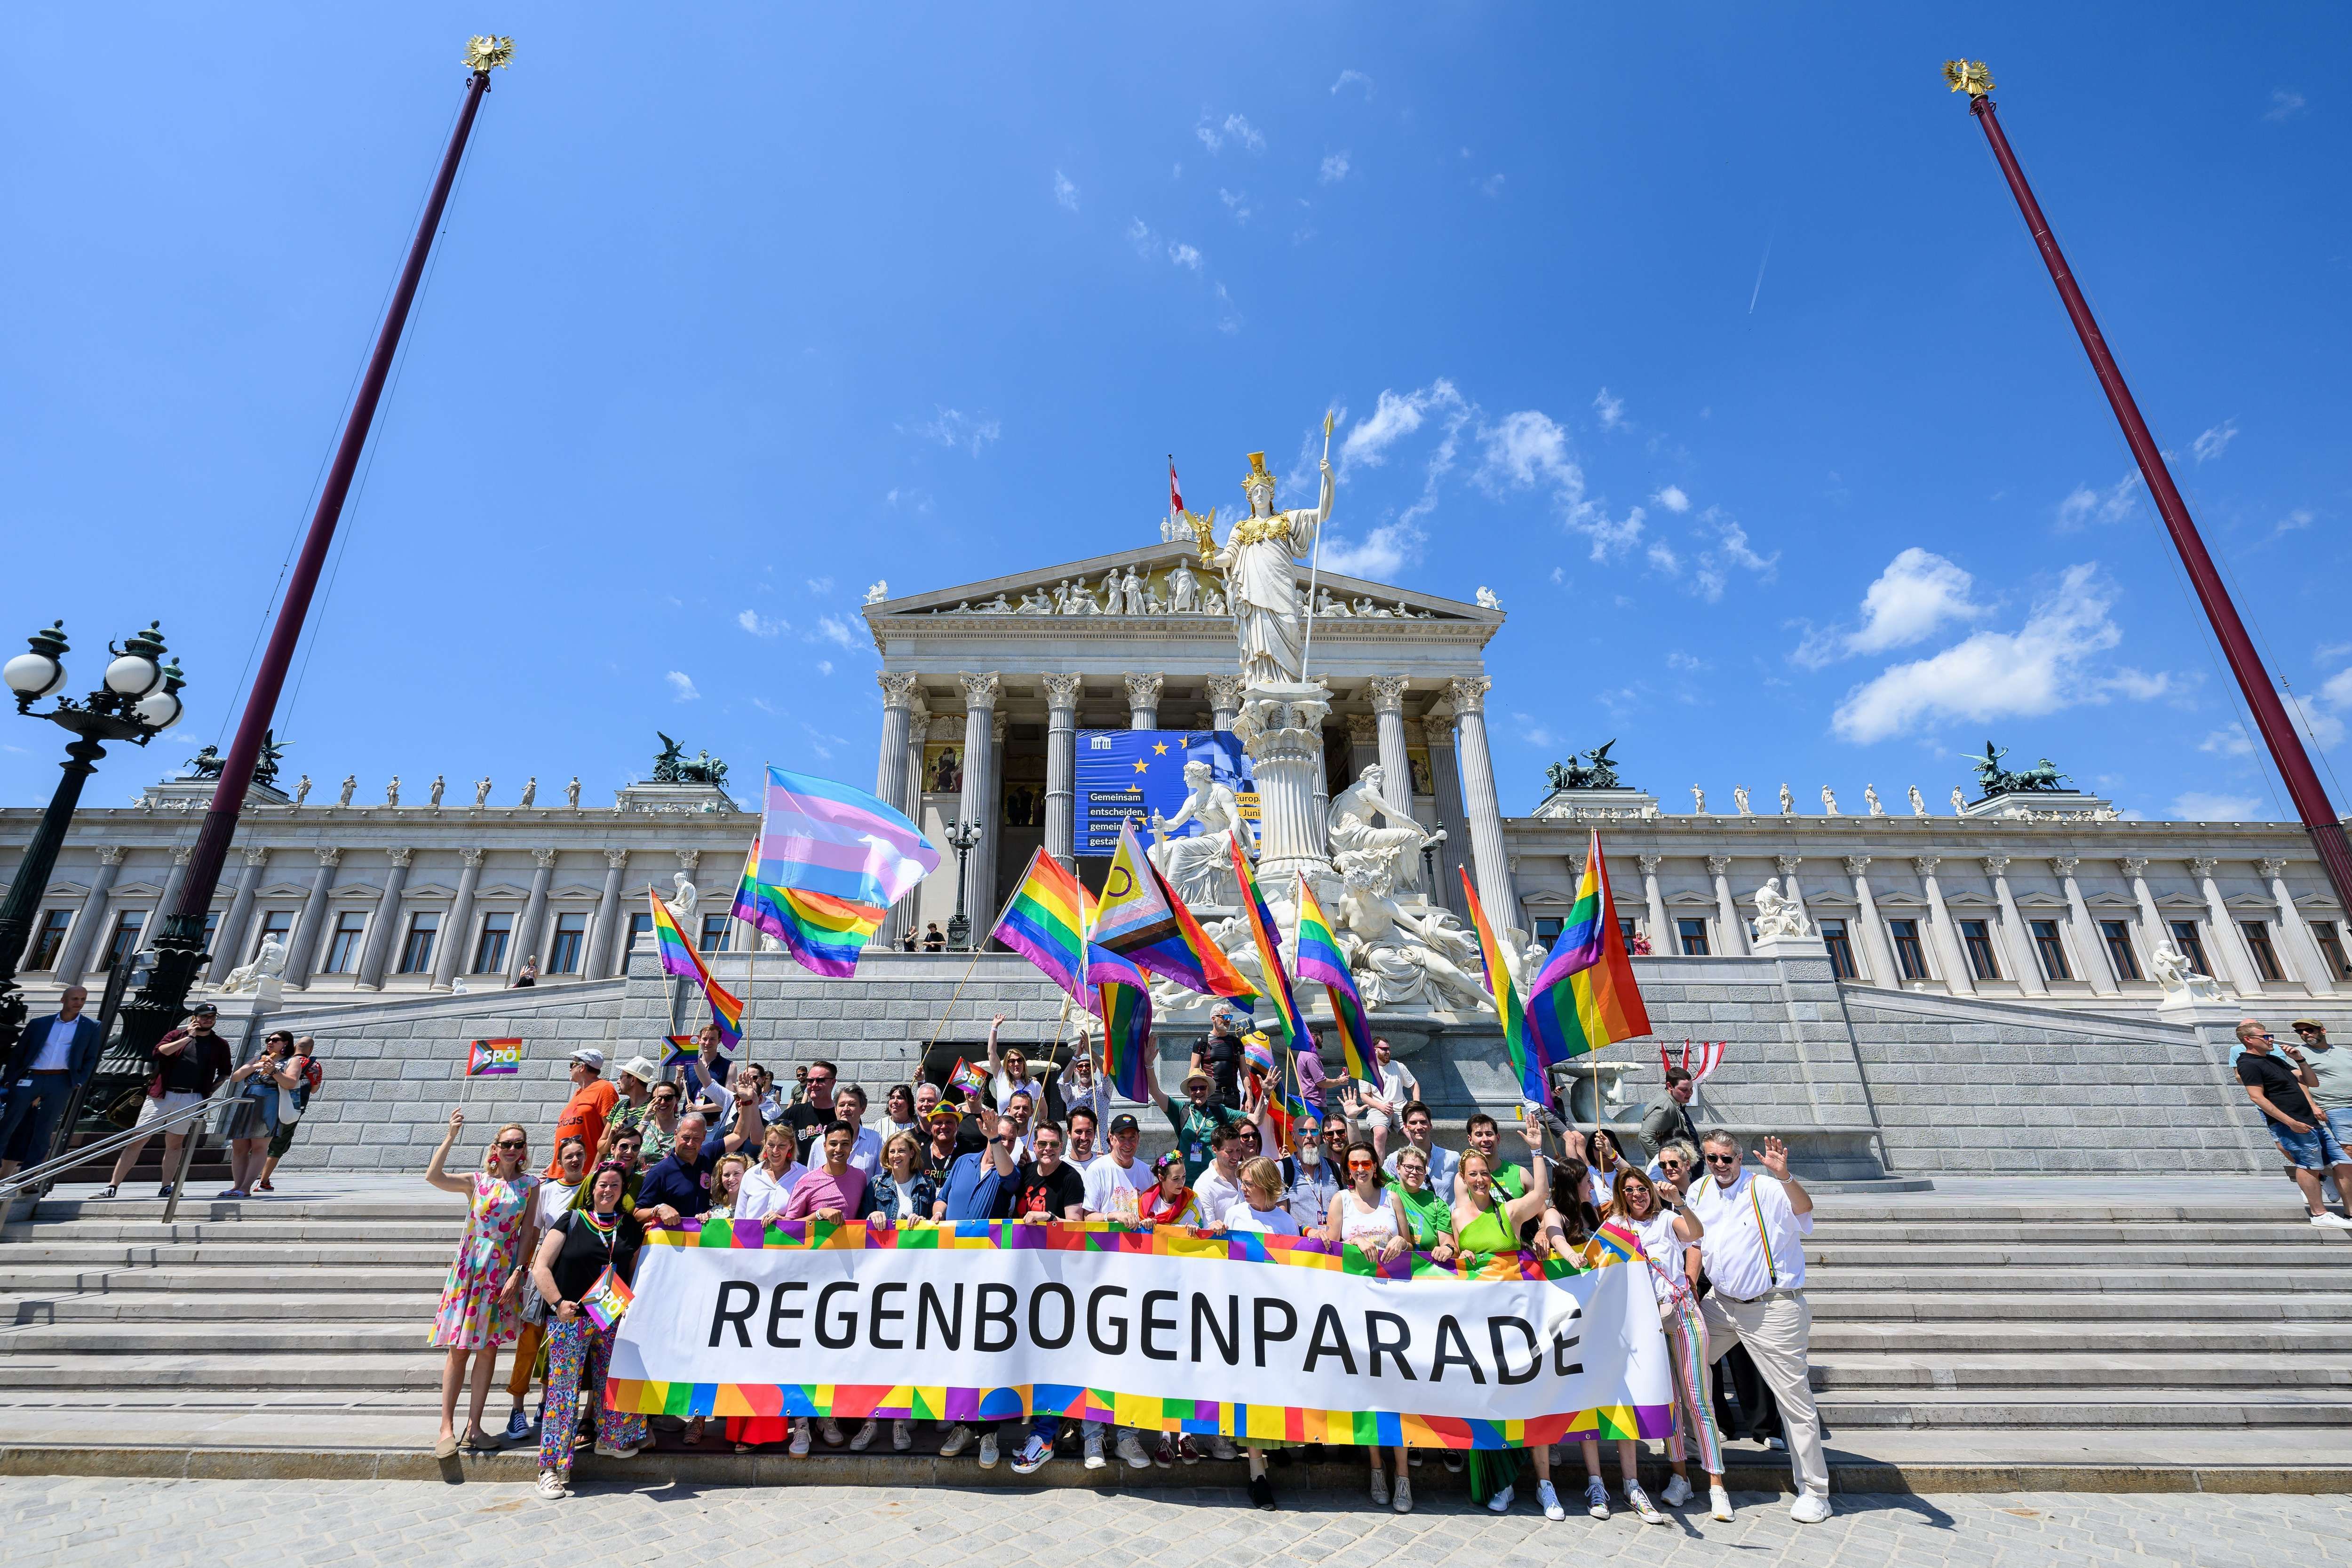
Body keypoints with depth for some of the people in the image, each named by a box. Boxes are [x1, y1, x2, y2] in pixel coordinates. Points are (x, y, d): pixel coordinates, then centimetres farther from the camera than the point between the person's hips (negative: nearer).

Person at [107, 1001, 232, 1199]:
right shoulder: (178, 1035, 9)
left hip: (190, 1098, 1)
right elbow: (160, 1051, -11)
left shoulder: (220, 1045, 11)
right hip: (161, 1094, -1)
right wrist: (189, 1037, -12)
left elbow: (225, 1073, 17)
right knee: (136, 1141, -2)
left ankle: (166, 1188, 11)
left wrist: (210, 1090, 4)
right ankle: (112, 1186, 2)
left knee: (174, 1144, 7)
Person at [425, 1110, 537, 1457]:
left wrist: (517, 1273, -8)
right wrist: (451, 1136, -21)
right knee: (458, 1347, 1)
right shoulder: (476, 1181, 1)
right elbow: (433, 1176, -17)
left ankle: (474, 1426, 17)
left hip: (503, 1272, 1)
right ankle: (447, 1428, 11)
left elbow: (528, 1232, -1)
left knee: (489, 1348, 6)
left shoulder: (530, 1184, 2)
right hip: (469, 1269, -1)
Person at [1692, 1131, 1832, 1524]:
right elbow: (1696, 1242, 16)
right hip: (1720, 1303, 6)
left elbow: (1804, 1207, -34)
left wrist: (1784, 1175, -51)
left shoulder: (1765, 1189, -13)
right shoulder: (1700, 1192, 5)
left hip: (1773, 1309, -6)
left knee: (1794, 1398, 0)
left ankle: (1814, 1491, 15)